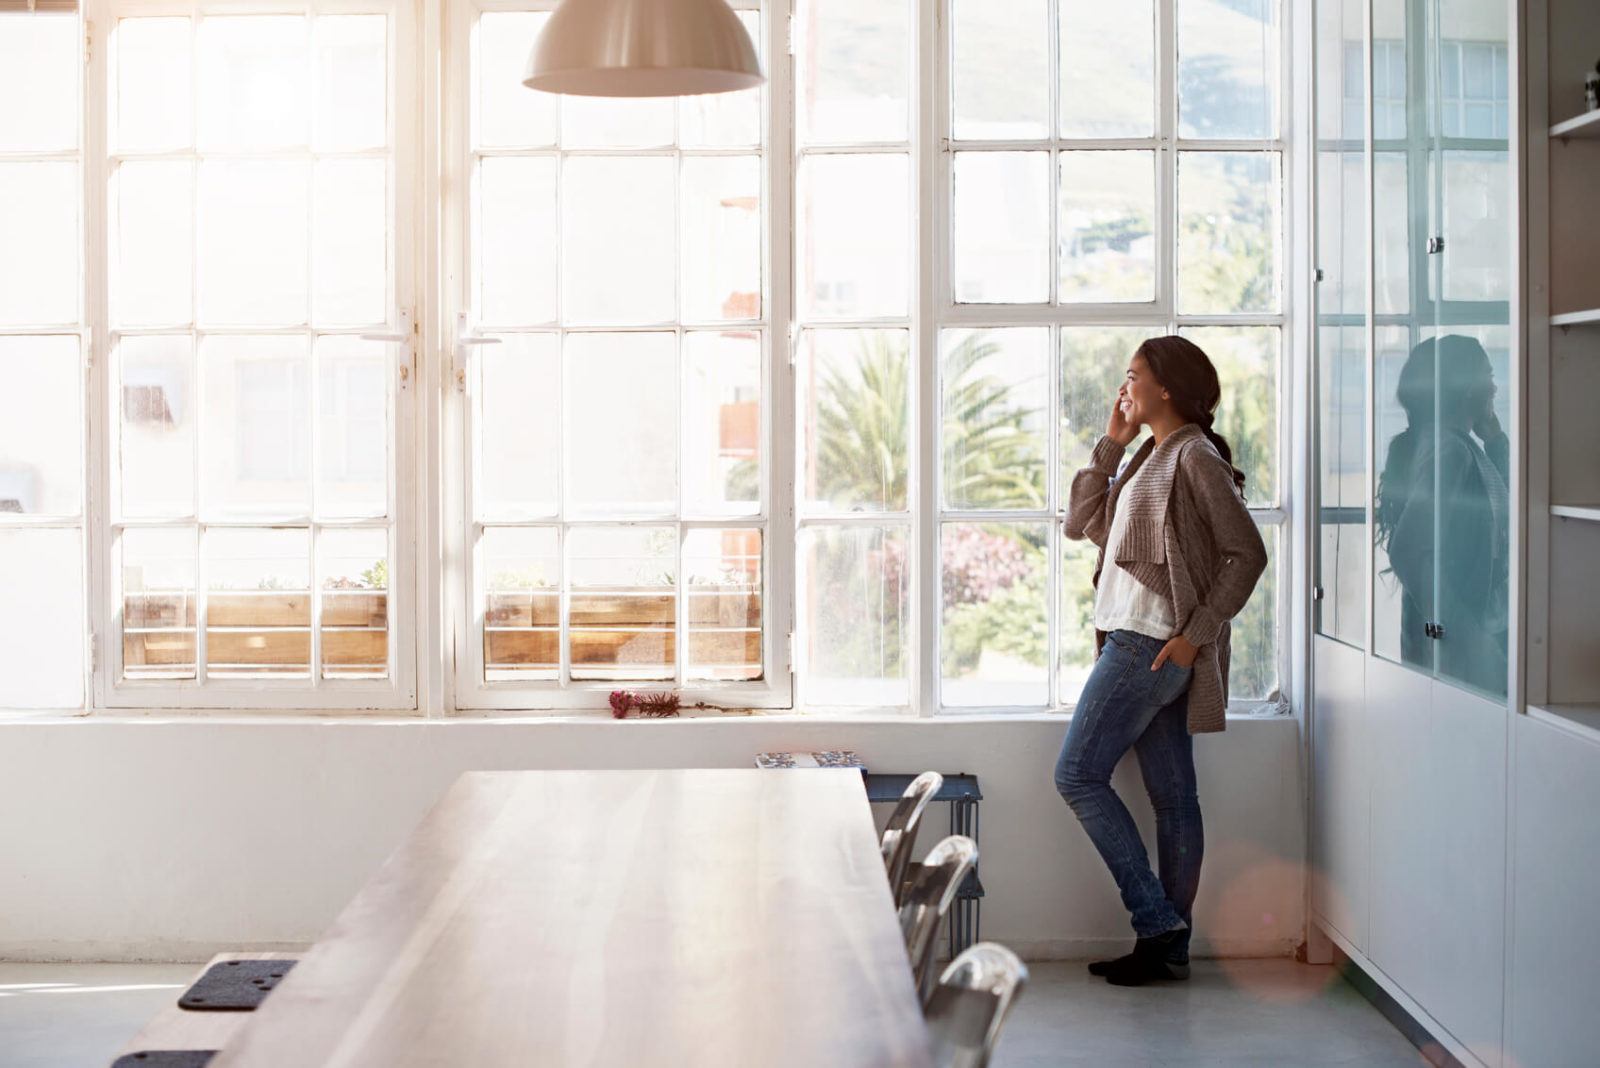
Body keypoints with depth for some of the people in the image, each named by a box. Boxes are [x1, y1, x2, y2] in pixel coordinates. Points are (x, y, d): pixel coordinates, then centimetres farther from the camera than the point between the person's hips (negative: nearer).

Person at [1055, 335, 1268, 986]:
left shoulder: (1196, 457, -10)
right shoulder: (1151, 458, 18)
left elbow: (1247, 553, -13)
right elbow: (1084, 523, 18)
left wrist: (1196, 633, -17)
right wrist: (1110, 444, 14)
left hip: (1152, 643, -9)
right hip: (1134, 642, 9)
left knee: (1078, 774, -7)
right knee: (1173, 797, 8)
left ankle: (1156, 919, -4)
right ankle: (1170, 947, 11)